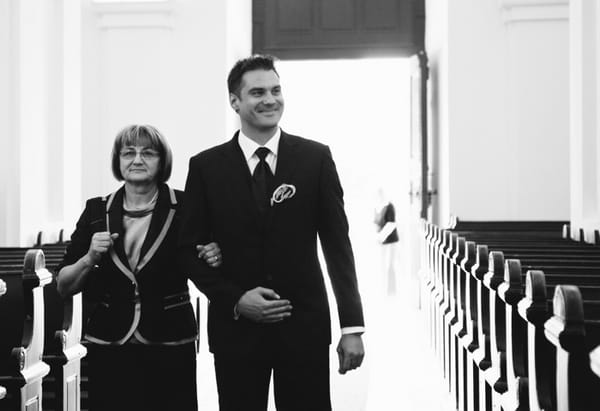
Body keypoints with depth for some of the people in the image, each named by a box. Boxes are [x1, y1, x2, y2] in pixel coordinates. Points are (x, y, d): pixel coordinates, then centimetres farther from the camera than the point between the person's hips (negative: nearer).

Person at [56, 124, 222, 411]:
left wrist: (214, 257, -13)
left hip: (170, 350, -1)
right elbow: (63, 287, 8)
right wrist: (89, 258, -10)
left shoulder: (185, 208, -2)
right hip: (108, 348, 2)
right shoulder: (97, 211, 4)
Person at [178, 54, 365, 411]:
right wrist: (234, 300, -11)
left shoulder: (316, 158, 1)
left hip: (305, 327, 0)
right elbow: (190, 249, 3)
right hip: (235, 328, 0)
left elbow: (337, 244, 1)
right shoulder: (206, 167, 1)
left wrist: (352, 326, -3)